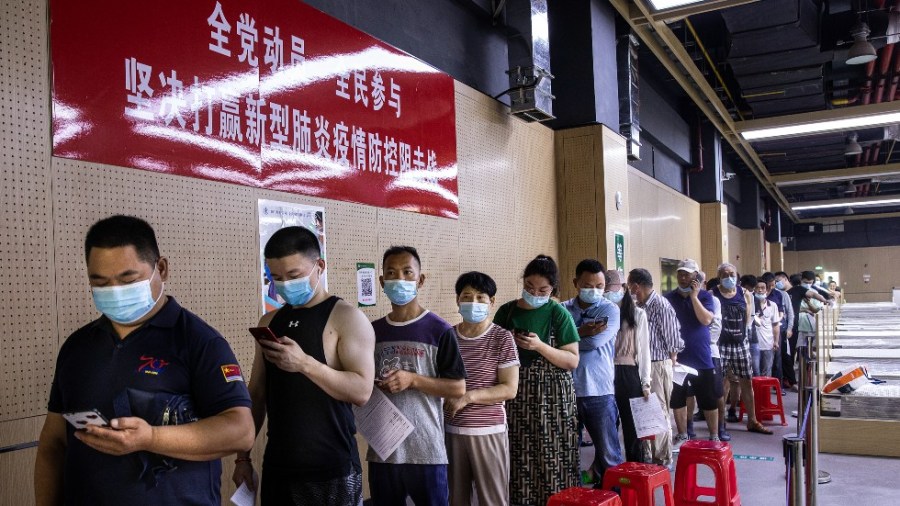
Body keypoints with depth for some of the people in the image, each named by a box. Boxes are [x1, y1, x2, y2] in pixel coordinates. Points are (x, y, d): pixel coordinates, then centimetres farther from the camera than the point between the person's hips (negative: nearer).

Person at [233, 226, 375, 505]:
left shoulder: (347, 318, -8)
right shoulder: (269, 322, 10)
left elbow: (361, 391, -17)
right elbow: (257, 394, 14)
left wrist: (305, 363, -26)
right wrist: (243, 456, 10)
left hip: (330, 469, -5)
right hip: (277, 466, 5)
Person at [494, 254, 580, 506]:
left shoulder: (559, 314, -4)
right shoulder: (506, 311, 5)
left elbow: (573, 361, -7)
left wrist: (540, 346, -18)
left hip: (552, 396, -2)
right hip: (516, 395, 3)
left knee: (552, 458, -1)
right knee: (520, 457, 4)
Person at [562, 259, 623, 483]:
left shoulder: (610, 310, -1)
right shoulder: (563, 309, 6)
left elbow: (595, 342, -16)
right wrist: (581, 332, -16)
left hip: (598, 391, -2)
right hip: (567, 389, 3)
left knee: (608, 453, 5)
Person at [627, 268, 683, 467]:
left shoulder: (661, 305, -14)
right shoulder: (639, 306, 9)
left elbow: (673, 340, -12)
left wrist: (670, 363, -3)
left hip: (658, 366, -8)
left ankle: (662, 459, 13)